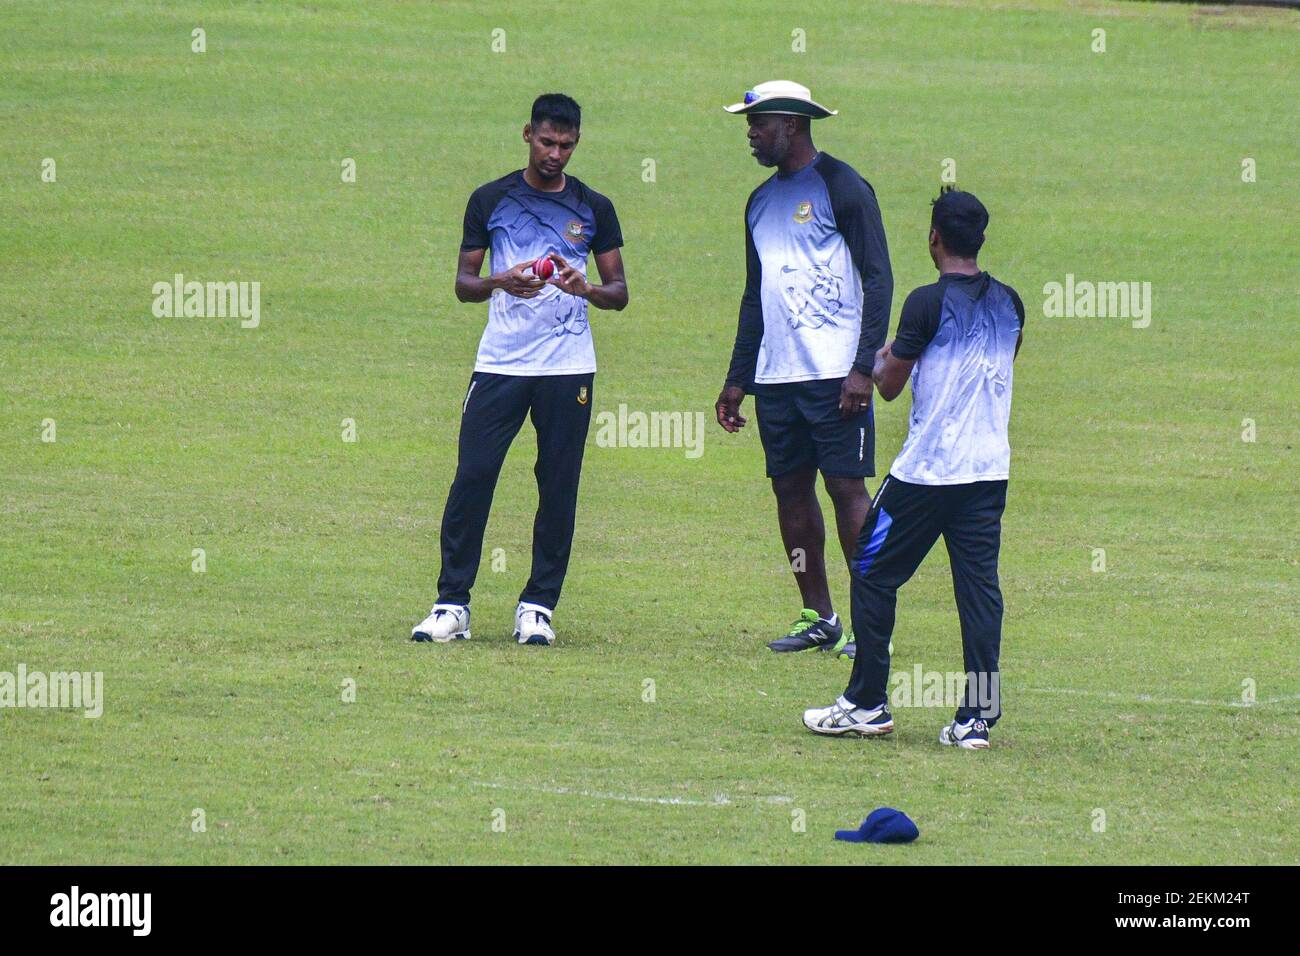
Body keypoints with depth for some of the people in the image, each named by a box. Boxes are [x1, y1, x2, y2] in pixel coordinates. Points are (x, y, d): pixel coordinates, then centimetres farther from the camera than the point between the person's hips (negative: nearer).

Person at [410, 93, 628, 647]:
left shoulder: (594, 209, 8)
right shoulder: (491, 200, 7)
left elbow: (620, 292, 10)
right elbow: (463, 283, 7)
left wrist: (586, 289, -13)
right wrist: (501, 283, -15)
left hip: (568, 371, 1)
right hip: (499, 366, -1)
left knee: (558, 488, 0)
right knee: (472, 477, -7)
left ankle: (538, 607, 7)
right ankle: (452, 605, -2)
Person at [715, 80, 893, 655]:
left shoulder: (840, 188, -5)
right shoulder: (762, 201, 18)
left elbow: (878, 279, -9)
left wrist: (864, 367, -17)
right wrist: (737, 380, 18)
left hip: (834, 373, -7)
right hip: (775, 375, 7)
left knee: (846, 486, -8)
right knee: (790, 489, 6)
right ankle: (818, 617, 11)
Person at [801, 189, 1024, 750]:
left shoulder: (928, 303, -13)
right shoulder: (1009, 304, 6)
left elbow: (890, 385, -6)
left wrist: (879, 362, 17)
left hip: (926, 471, -6)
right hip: (989, 470, 6)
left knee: (873, 575, 8)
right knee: (979, 585, 4)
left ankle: (866, 704, 11)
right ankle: (978, 717, -1)